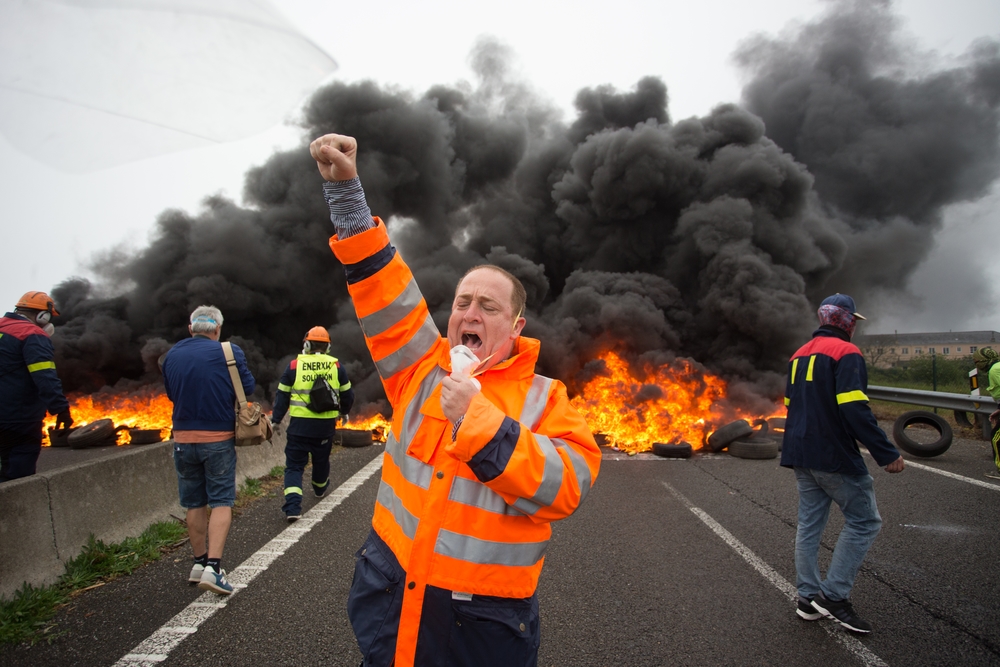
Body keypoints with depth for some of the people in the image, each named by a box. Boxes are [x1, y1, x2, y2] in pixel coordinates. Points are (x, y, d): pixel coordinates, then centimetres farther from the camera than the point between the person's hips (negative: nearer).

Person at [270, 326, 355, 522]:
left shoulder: (294, 365, -3)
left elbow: (282, 395, 1)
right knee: (321, 459, 24)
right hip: (326, 425, 2)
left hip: (300, 425, -2)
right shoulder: (336, 366, 1)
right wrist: (343, 412, 28)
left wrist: (275, 420, 10)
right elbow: (347, 394, 10)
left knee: (294, 465, 3)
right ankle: (320, 488, 49)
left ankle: (293, 506, -11)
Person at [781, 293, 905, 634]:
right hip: (835, 456, -8)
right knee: (864, 522, 3)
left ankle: (808, 597, 19)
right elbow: (855, 409, -23)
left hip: (801, 456, 9)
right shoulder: (845, 353, -13)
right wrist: (886, 453, -20)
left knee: (809, 523, 13)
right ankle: (834, 595, 2)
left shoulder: (800, 355, 15)